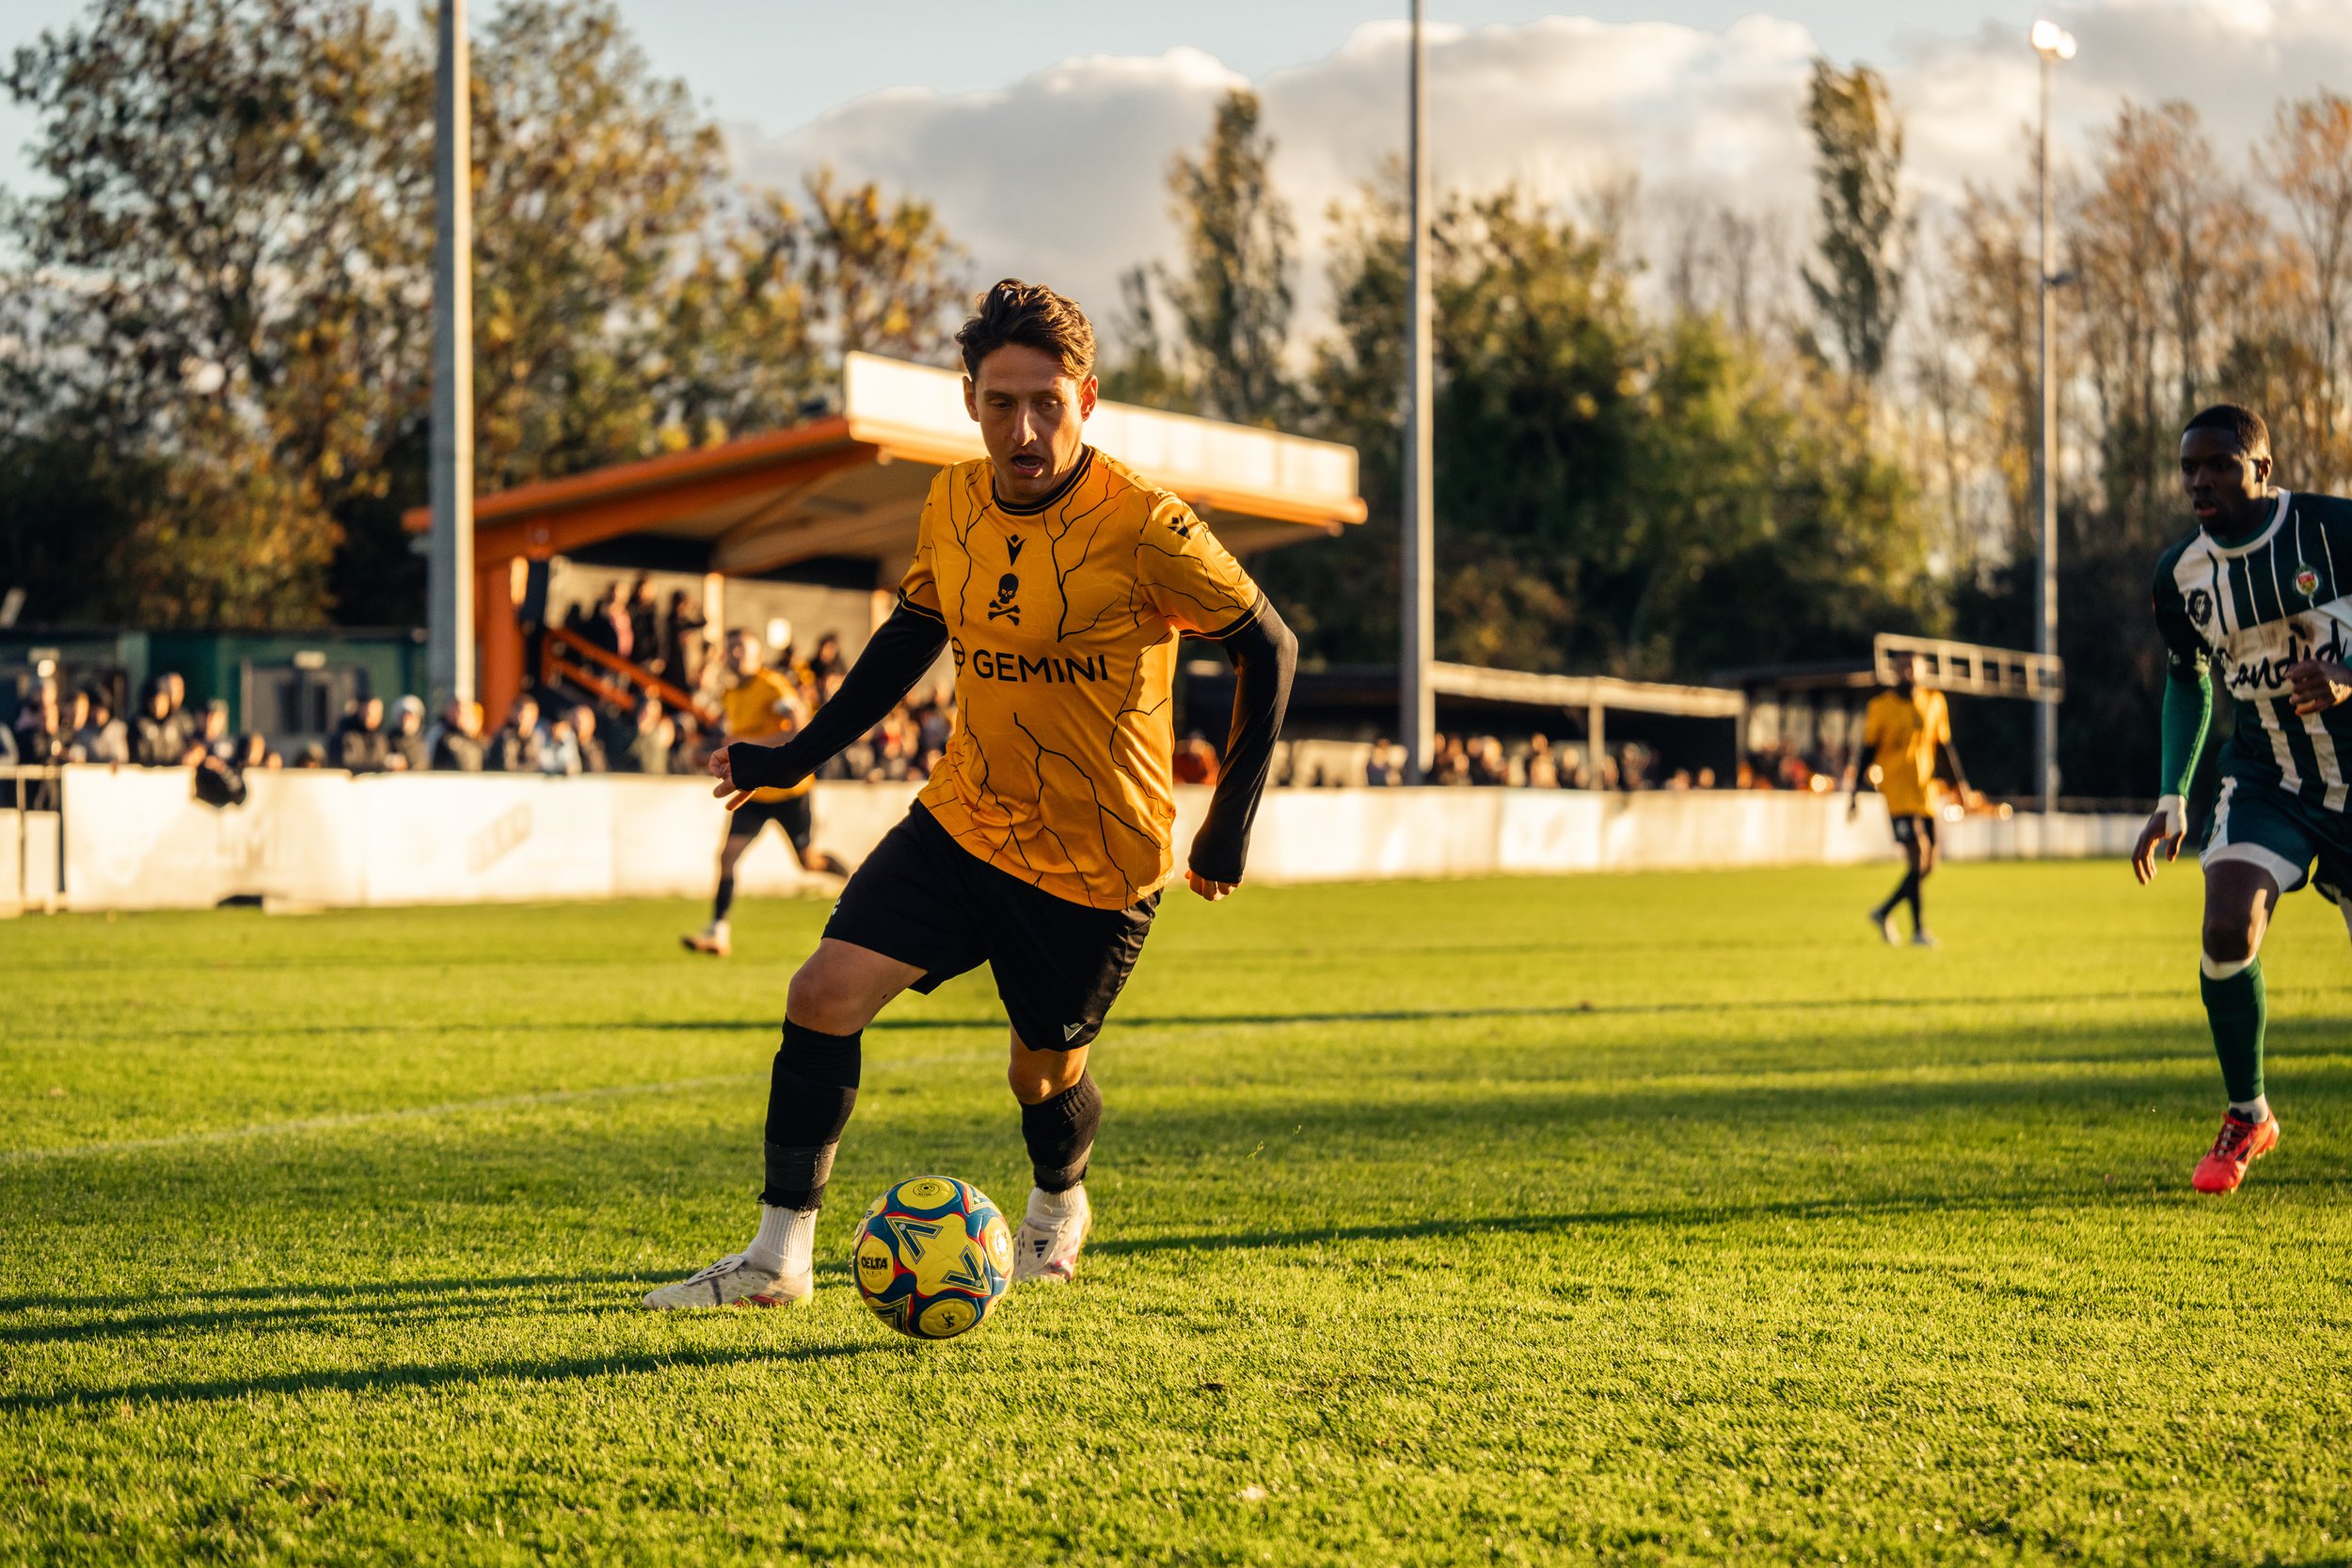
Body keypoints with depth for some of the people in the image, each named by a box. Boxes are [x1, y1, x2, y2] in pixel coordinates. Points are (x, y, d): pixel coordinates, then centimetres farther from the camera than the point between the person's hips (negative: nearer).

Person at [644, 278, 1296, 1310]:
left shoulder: (1145, 528, -19)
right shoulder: (953, 507, -3)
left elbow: (1268, 648, -8)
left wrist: (1230, 824, -8)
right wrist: (796, 756, 11)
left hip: (1101, 863, -4)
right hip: (963, 819, 4)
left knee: (1044, 1073, 10)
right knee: (824, 994, -12)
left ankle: (1058, 1208, 47)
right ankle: (777, 1255, -2)